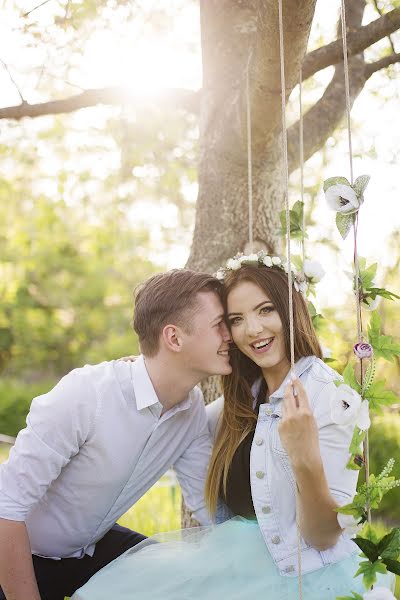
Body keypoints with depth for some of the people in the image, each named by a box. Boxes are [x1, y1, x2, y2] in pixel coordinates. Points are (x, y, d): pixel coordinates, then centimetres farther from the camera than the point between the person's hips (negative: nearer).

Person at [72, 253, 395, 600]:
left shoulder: (329, 396, -17)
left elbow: (325, 537, -18)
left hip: (300, 571, -7)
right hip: (241, 555, 7)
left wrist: (307, 461, -36)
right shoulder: (246, 395, 6)